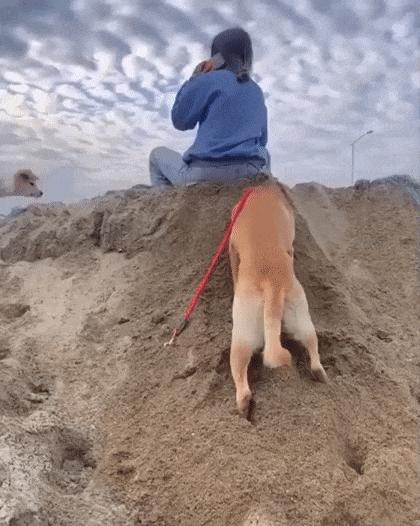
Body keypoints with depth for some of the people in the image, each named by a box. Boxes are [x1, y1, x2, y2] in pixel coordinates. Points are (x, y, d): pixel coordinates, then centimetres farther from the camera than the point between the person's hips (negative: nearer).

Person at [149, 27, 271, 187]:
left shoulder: (209, 80, -2)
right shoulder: (257, 91, 14)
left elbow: (180, 120, 6)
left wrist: (194, 79, 12)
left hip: (205, 173, -5)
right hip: (250, 174, 5)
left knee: (157, 154, 23)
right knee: (263, 154, 41)